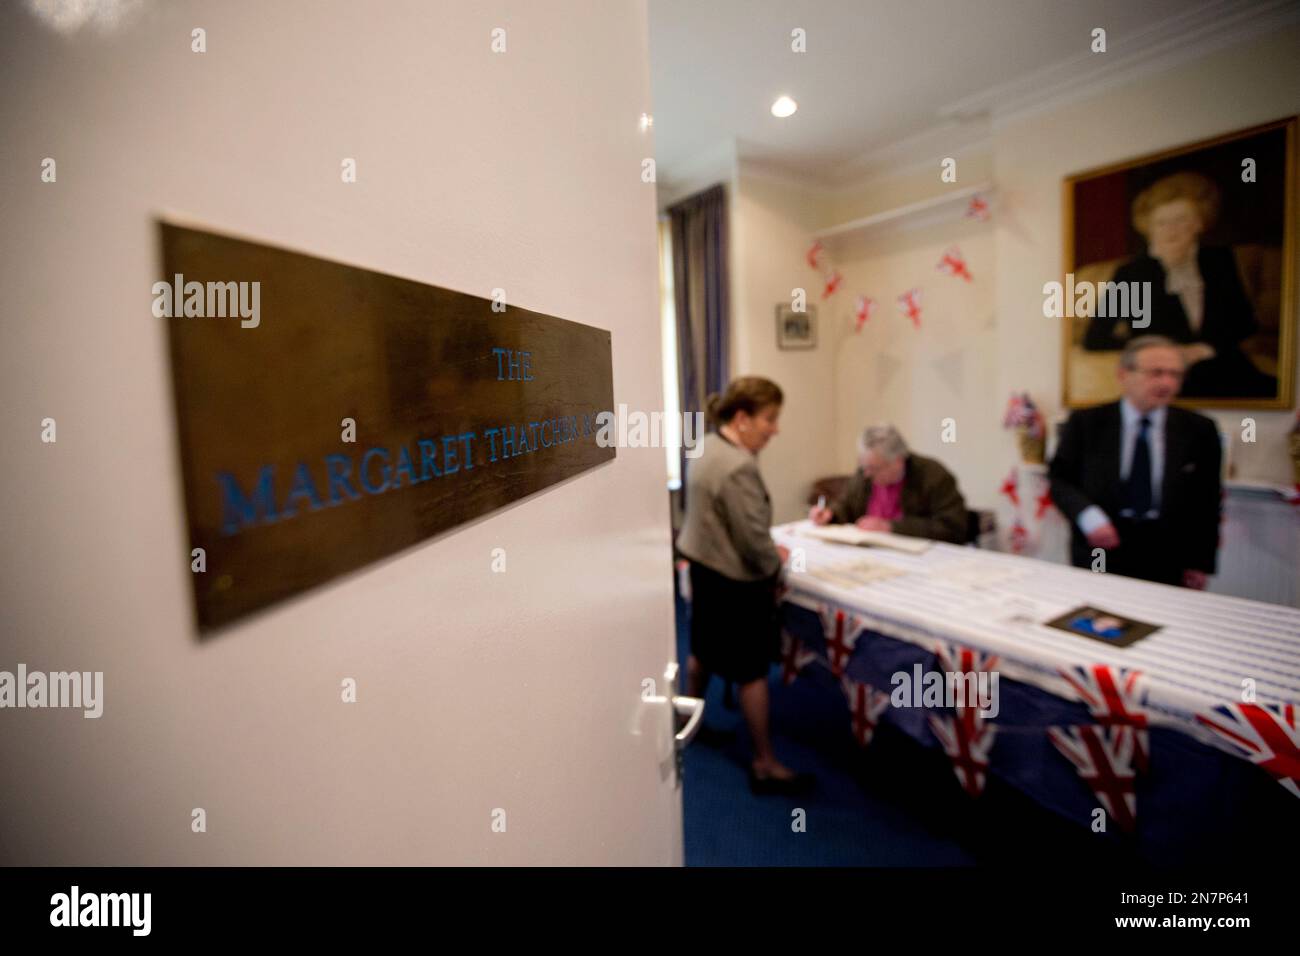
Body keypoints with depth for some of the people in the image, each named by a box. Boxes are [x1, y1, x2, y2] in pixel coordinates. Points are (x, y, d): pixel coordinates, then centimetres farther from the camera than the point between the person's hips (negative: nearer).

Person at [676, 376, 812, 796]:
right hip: (733, 579, -10)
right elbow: (754, 536, -25)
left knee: (703, 651, 25)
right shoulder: (738, 467, -28)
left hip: (703, 565, 10)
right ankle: (765, 765, 16)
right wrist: (775, 566, -5)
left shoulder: (707, 447, 3)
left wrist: (767, 554, 12)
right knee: (753, 671, 3)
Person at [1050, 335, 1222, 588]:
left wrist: (1200, 562, 2)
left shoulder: (1199, 430, 5)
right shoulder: (1085, 422, 0)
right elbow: (1059, 478, -1)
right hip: (1100, 549, -1)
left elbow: (1206, 501, 7)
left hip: (1167, 552, 1)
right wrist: (1088, 515, -19)